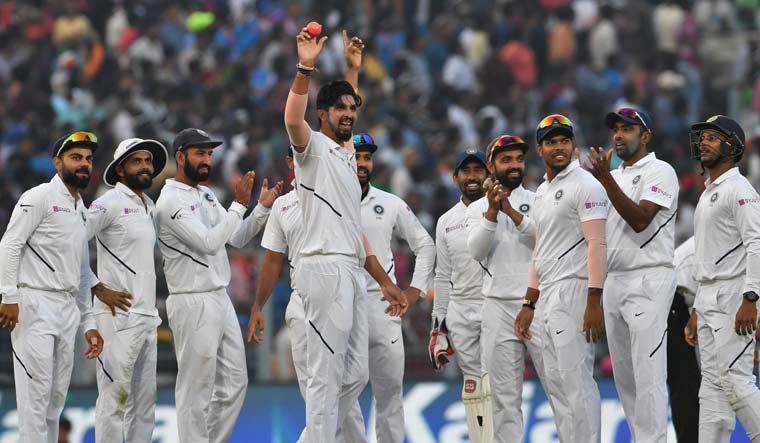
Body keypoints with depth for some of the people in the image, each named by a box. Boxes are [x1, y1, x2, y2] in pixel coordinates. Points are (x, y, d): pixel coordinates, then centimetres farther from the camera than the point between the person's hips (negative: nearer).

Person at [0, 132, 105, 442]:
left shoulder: (81, 210, 20)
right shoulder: (39, 198, -4)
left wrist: (88, 323, 19)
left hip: (68, 309, 8)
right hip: (35, 305, -8)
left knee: (56, 396, 9)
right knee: (36, 391, -10)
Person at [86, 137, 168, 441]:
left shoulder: (149, 207, 17)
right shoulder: (110, 204, -8)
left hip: (148, 316, 8)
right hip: (119, 315, -8)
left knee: (145, 398, 9)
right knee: (115, 395, -8)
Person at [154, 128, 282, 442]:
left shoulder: (207, 195, 14)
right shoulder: (171, 201, -15)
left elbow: (237, 238, 15)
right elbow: (209, 243, -23)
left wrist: (263, 207, 1)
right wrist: (239, 204, -20)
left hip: (221, 299, 9)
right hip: (193, 305, -9)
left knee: (235, 383, 12)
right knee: (197, 392, -3)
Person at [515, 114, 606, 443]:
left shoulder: (585, 185, -8)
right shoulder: (542, 193, 19)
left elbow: (596, 244, -16)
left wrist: (594, 303, -23)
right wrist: (529, 305, 22)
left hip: (572, 292, -9)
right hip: (546, 298, 9)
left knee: (576, 379, -12)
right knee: (555, 382, 10)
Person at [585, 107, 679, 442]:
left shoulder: (660, 172, -4)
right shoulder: (615, 178, 20)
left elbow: (639, 220, -19)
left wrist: (606, 180, -22)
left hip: (648, 280, -8)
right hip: (613, 281, 8)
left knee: (648, 375, -13)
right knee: (624, 376, 9)